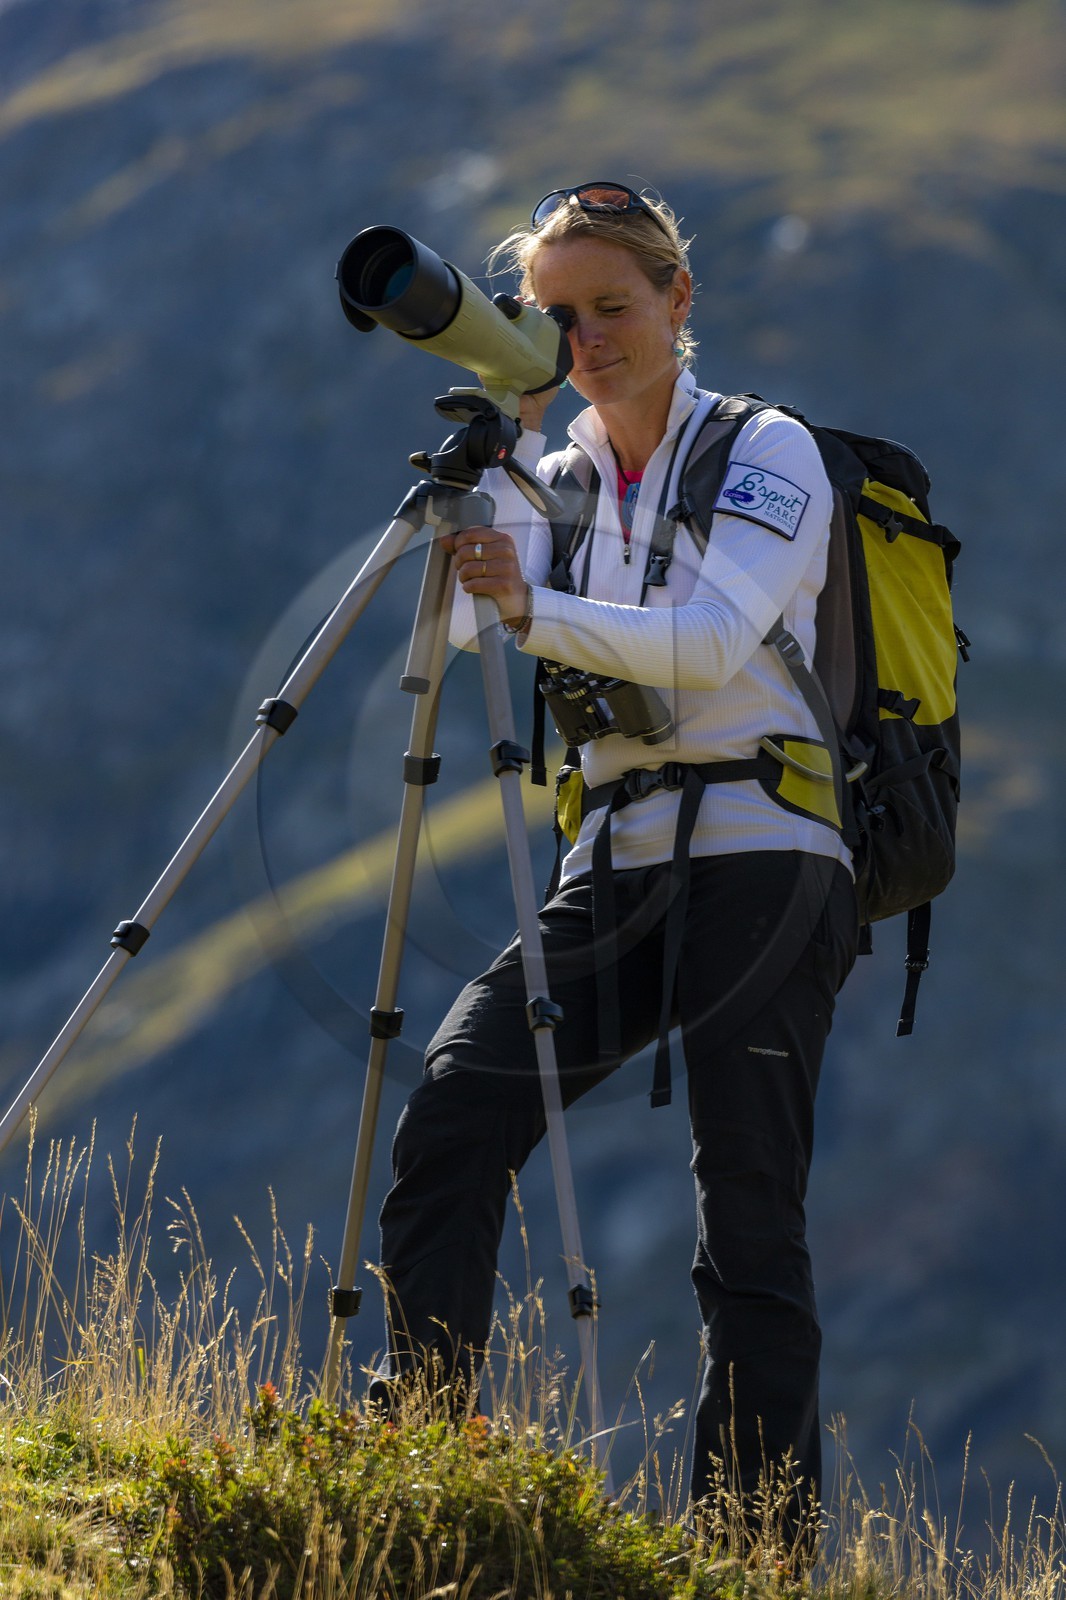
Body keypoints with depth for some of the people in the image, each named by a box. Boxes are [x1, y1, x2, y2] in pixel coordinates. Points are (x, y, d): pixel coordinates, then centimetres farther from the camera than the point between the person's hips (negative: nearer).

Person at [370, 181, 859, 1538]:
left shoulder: (766, 455, 0)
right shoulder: (564, 480, 17)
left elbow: (710, 642, -17)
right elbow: (479, 628, -1)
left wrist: (536, 609, -31)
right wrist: (508, 438, -6)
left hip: (761, 855, -5)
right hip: (619, 862, 5)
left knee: (747, 1210, -8)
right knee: (450, 1118, -14)